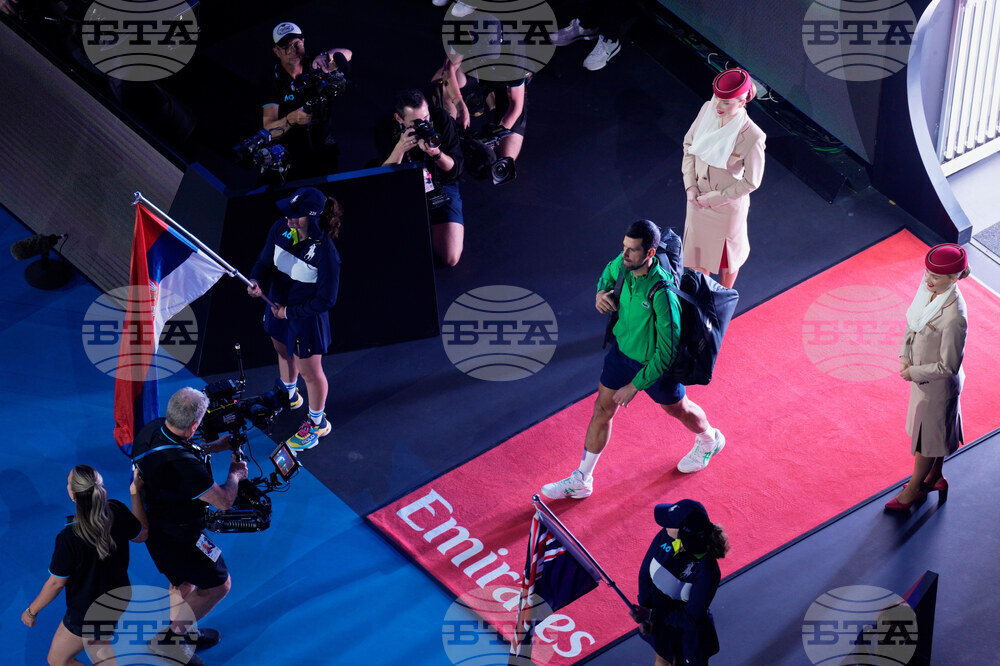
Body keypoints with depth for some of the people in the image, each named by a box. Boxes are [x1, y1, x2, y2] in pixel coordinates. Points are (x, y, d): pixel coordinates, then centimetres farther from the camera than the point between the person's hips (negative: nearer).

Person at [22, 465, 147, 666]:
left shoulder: (69, 538, -32)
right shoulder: (117, 511, -17)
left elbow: (56, 583, -19)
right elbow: (141, 535, 6)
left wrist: (31, 611, -3)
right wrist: (135, 491, 11)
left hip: (85, 615, -7)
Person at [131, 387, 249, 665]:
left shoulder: (152, 429, -13)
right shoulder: (184, 465, -39)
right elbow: (224, 501, -24)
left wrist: (213, 447, 13)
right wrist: (235, 474, -4)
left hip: (152, 523, 8)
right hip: (178, 536, -8)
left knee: (184, 580, 30)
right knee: (218, 584, 12)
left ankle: (181, 632, 48)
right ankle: (168, 639, 18)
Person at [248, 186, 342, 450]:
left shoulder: (325, 253, -34)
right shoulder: (281, 229, -17)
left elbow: (325, 300, -25)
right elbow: (266, 260, 1)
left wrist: (289, 311, -19)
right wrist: (256, 280, -20)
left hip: (305, 318, -7)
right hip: (277, 306, 7)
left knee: (310, 371, 14)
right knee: (284, 353, 32)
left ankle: (317, 423, 38)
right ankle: (290, 396, 62)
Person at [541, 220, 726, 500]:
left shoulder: (662, 294, -40)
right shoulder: (623, 263, -19)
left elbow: (667, 353, -32)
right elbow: (609, 273, 11)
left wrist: (635, 385, -27)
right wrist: (602, 291, -12)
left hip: (655, 363, -6)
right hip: (622, 349, 6)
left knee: (678, 409, 22)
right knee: (602, 409, 12)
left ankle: (709, 440, 55)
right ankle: (581, 480, 25)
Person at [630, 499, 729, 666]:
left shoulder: (706, 571, -37)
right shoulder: (665, 537, -20)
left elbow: (692, 618, -29)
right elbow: (645, 572, -5)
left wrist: (651, 615, -27)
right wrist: (644, 611, -13)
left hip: (689, 635, -5)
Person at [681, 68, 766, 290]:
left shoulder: (752, 137, -32)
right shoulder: (707, 110, -18)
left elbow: (751, 182, -20)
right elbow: (689, 144, 0)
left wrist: (714, 198, -14)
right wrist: (690, 186, -7)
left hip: (727, 204, -4)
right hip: (698, 198, 4)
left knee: (727, 254, 22)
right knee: (696, 249, 19)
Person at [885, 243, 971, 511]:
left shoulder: (954, 318, -38)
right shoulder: (928, 287, -15)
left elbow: (949, 366, -27)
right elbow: (912, 321, 3)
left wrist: (913, 373, -16)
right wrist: (905, 356, -7)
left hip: (939, 383, -7)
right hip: (920, 374, 8)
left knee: (927, 436, 16)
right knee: (935, 431, 29)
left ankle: (914, 489, 39)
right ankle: (936, 477, 52)